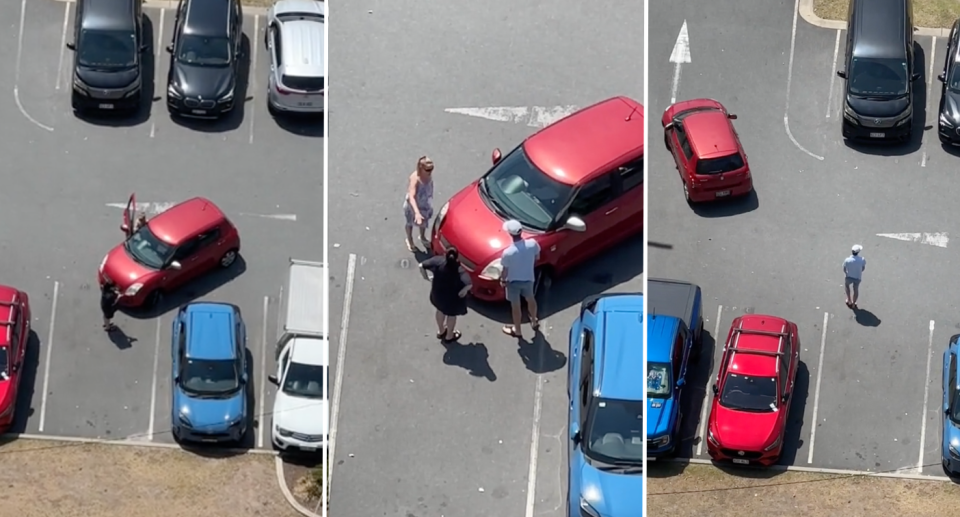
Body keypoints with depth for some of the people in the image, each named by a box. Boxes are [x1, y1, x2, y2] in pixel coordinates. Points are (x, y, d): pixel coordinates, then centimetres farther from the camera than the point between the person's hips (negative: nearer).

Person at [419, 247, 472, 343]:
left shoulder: (438, 261, -24)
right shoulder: (459, 270, -33)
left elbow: (422, 266, -19)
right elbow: (469, 284, -44)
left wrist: (426, 277, -1)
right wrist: (464, 290, -21)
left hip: (437, 294, 4)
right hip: (452, 298, -4)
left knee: (440, 310, 33)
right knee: (451, 315, 25)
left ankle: (440, 331, 55)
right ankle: (449, 336, 48)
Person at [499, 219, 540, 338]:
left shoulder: (508, 252, -33)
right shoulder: (532, 244, -24)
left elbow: (505, 270, -18)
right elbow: (537, 257, -4)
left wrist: (502, 280, 3)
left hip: (513, 281, -3)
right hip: (528, 278, 4)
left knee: (515, 306, 19)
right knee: (530, 299, 31)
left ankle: (517, 331, 39)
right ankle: (534, 322, 54)